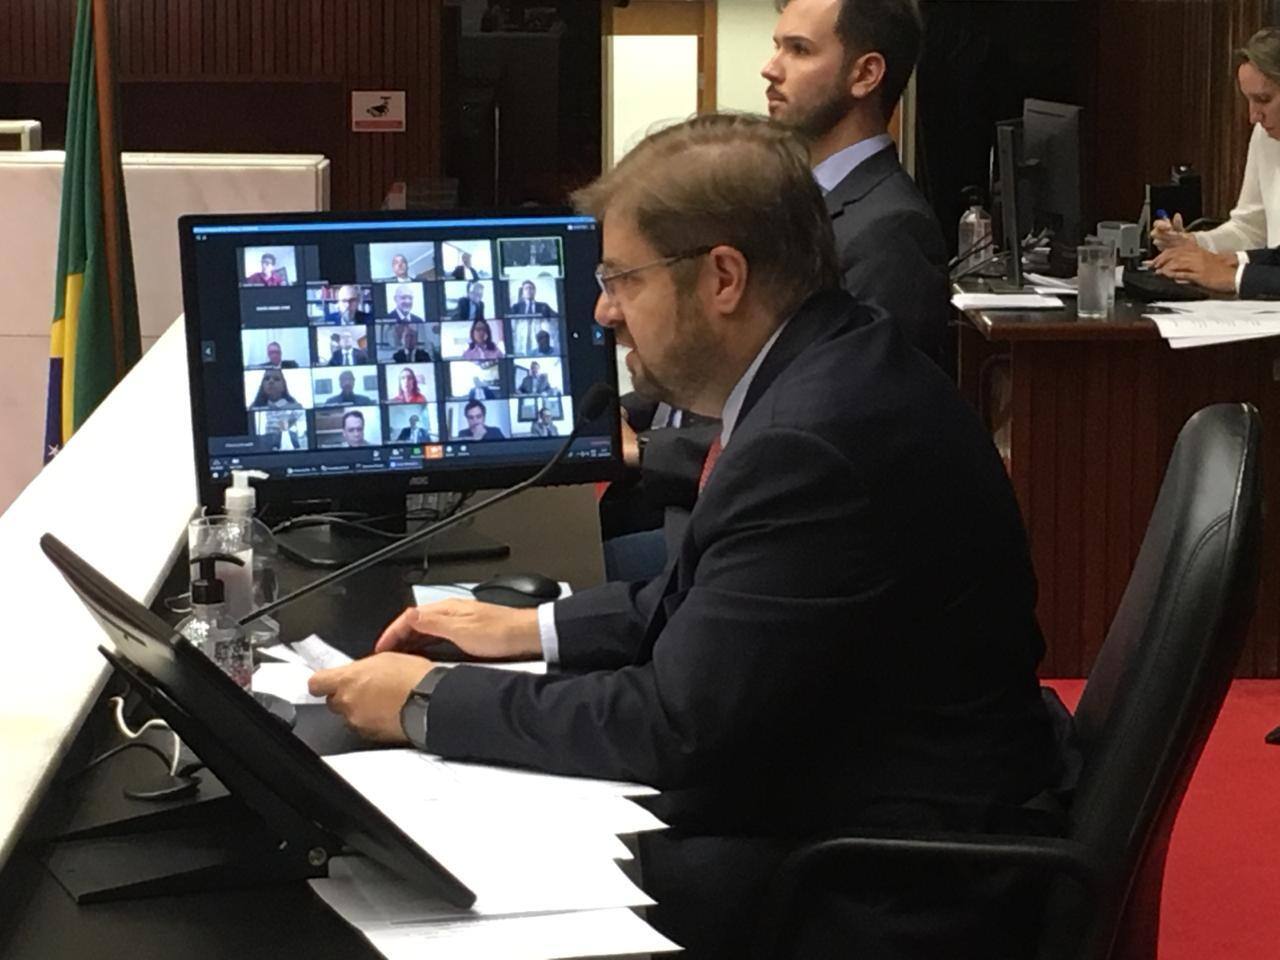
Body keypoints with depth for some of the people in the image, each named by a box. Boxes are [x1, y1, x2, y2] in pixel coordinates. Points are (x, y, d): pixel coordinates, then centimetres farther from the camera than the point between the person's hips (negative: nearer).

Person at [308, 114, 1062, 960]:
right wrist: (534, 629, 12)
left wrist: (430, 704, -12)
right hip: (845, 796, 9)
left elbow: (674, 725, -22)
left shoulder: (817, 439, -26)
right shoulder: (829, 369, 5)